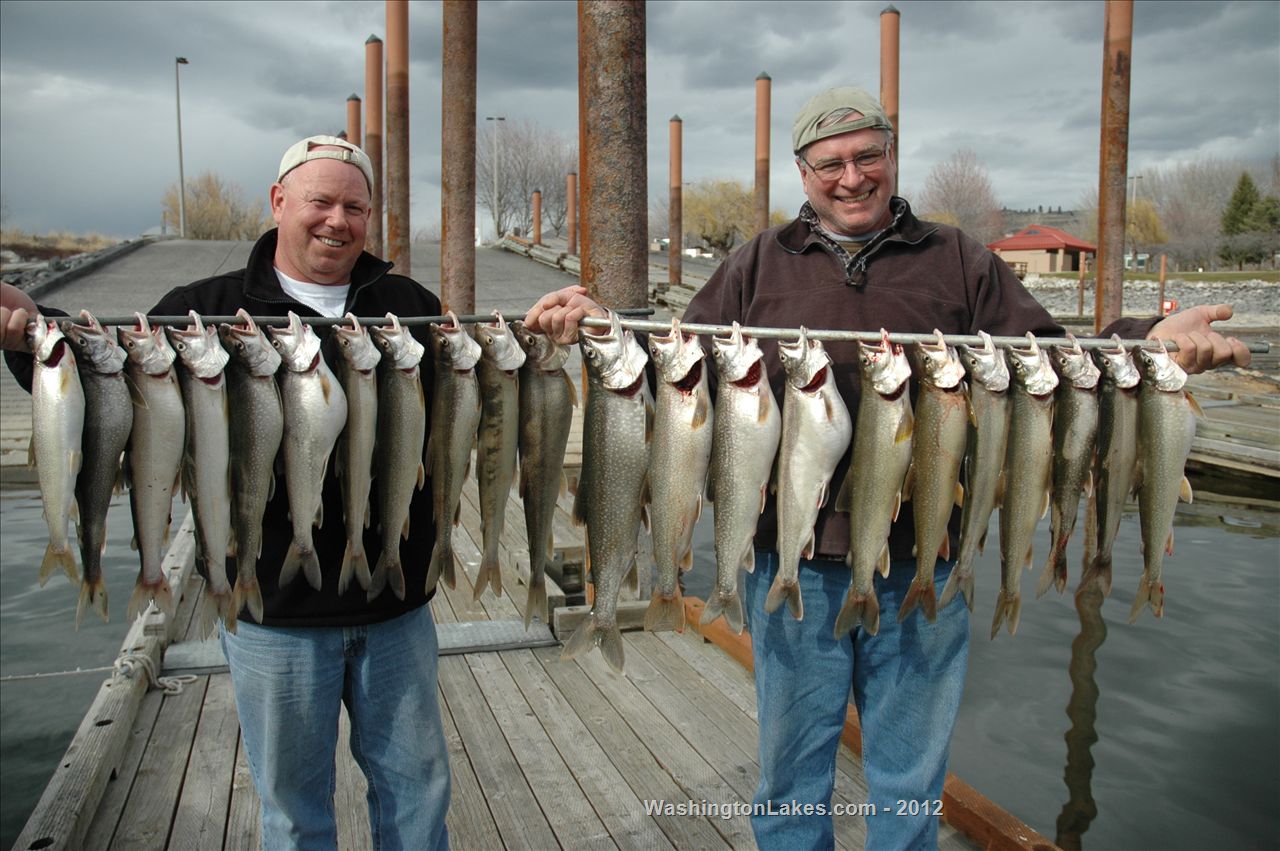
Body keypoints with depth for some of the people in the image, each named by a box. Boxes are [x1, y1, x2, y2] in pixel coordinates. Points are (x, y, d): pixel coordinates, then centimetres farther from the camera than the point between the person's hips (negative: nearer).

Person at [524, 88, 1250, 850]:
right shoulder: (761, 265, 6)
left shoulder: (960, 263, 6)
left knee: (911, 780, 18)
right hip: (792, 565, 0)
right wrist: (598, 326, -13)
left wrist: (1150, 342, -14)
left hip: (920, 568, 1)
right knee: (791, 771, 17)